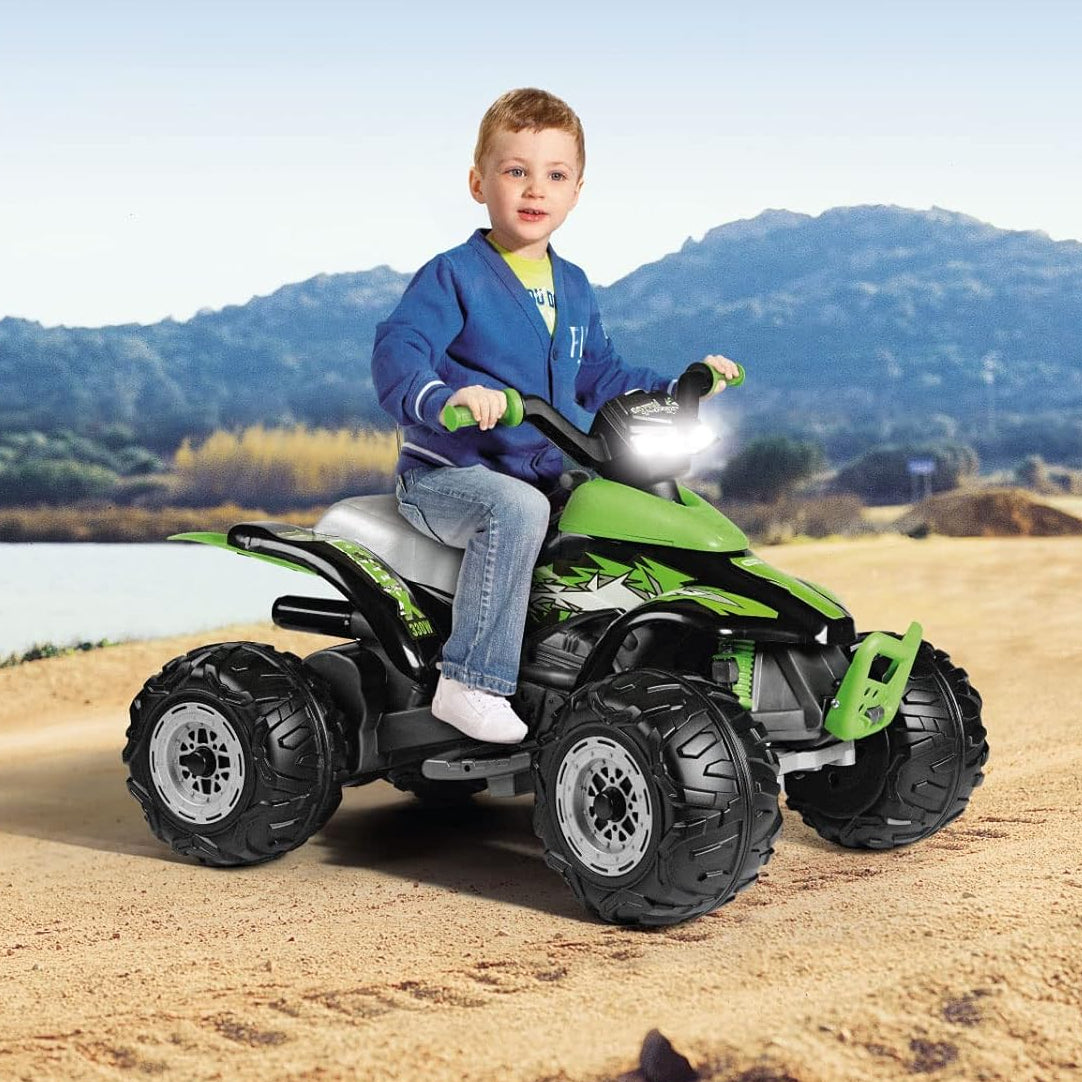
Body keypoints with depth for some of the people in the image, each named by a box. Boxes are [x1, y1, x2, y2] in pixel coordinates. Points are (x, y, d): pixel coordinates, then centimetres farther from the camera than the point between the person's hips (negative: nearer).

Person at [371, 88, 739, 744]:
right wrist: (446, 398, -44)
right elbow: (396, 351, -24)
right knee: (518, 509, -37)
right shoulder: (453, 277, -10)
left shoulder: (575, 289, 13)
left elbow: (599, 377, 24)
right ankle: (470, 685, -32)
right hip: (446, 474, -7)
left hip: (542, 473, 8)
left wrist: (678, 388, 16)